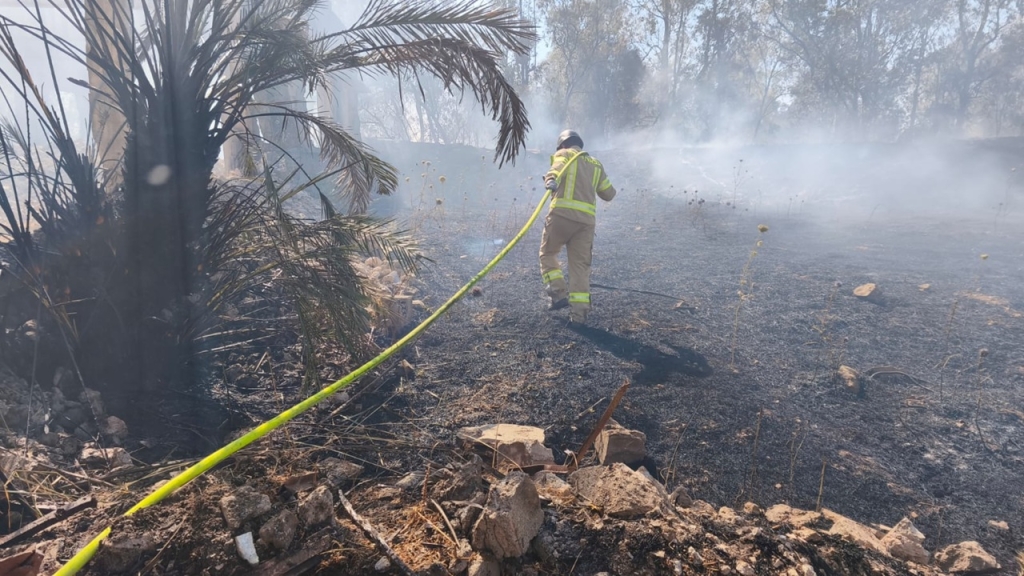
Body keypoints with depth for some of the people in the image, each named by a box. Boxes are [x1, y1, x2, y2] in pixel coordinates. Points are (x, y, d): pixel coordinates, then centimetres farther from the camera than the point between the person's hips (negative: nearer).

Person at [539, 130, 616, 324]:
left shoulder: (564, 154, 12)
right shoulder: (596, 164, 25)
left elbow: (559, 166, -13)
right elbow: (609, 194, 26)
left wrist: (551, 179, -35)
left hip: (562, 214, -4)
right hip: (587, 219, 4)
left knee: (547, 254, 15)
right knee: (580, 265, 7)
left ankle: (559, 294, 3)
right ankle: (579, 311, 2)